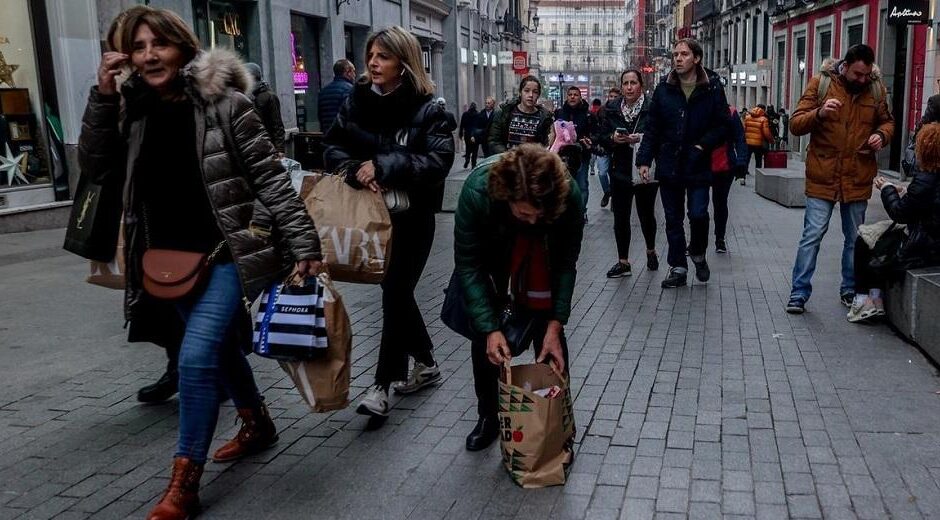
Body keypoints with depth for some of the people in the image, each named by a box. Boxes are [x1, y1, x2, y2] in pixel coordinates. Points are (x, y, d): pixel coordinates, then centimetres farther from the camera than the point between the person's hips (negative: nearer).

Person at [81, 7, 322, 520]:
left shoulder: (224, 103, -11)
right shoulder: (136, 111, 6)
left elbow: (270, 178, -12)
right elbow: (96, 164, 6)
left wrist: (302, 242, -16)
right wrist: (103, 97, -5)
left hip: (226, 253, -6)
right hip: (170, 259, 6)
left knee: (196, 358, -13)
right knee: (222, 348, 20)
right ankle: (258, 424, 42)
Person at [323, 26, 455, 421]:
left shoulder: (427, 109, -11)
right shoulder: (356, 100, 3)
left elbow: (439, 160, -20)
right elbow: (333, 147, 3)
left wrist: (383, 165, -26)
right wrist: (357, 171, -18)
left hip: (411, 216, -5)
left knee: (395, 292, -4)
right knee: (395, 290, 13)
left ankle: (383, 385, 5)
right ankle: (426, 365, 32)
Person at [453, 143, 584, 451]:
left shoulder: (568, 194, -36)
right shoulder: (476, 192, -39)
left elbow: (567, 261, -21)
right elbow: (467, 264, -28)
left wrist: (556, 324, -23)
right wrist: (490, 329, -31)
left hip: (542, 257, 0)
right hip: (492, 256, 0)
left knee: (548, 333, -6)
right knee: (484, 337, -1)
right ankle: (488, 417, 19)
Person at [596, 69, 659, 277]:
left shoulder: (652, 107, -7)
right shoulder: (611, 108, 4)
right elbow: (601, 137, 7)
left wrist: (642, 139, -23)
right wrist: (613, 139, -13)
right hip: (620, 171, 3)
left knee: (646, 215, 10)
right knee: (620, 218, 3)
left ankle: (651, 251, 36)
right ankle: (623, 262, 13)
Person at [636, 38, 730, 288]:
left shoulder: (712, 87, -3)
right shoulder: (664, 88, 3)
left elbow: (722, 126, -1)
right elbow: (652, 127, 4)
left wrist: (703, 146, -14)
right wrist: (644, 159, -3)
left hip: (698, 165, -2)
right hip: (669, 164, 3)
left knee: (698, 214, -7)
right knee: (673, 219, 9)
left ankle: (698, 254, 23)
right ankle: (678, 267, 21)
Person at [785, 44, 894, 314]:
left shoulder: (875, 89, 6)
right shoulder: (820, 83, -4)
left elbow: (887, 121, 19)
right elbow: (795, 124, -7)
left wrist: (882, 135, -4)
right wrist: (819, 113, -26)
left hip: (858, 178, 4)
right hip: (822, 177, -3)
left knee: (855, 238, 13)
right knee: (812, 235, -6)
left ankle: (850, 290, 28)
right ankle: (799, 293, 2)